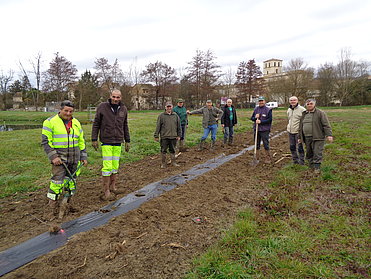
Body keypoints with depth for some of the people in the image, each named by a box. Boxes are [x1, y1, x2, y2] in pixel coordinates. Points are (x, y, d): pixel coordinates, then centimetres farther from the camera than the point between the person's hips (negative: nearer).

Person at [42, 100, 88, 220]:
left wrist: (84, 157, 12)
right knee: (57, 183, -10)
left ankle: (64, 207, 22)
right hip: (59, 158, -5)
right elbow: (45, 141, -6)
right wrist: (53, 156, -15)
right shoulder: (50, 122, -3)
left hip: (74, 159, 5)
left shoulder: (76, 123, 12)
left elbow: (81, 141, 16)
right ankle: (53, 210, 4)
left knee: (70, 183, 7)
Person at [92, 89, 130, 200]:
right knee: (107, 167, -5)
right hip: (106, 141, -4)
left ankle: (113, 187, 24)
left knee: (115, 166, 11)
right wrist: (94, 139, -3)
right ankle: (106, 191, 4)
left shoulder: (123, 109, 7)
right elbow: (96, 124, 1)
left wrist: (127, 141, 13)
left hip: (118, 142, 4)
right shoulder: (102, 107, -4)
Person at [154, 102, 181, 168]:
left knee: (172, 150, 12)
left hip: (173, 136, 2)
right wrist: (156, 136, -2)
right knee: (163, 150, 4)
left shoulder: (176, 115, 8)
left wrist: (179, 135, 9)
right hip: (164, 137, -2)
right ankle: (163, 163, 15)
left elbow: (179, 126, 12)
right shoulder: (161, 116, 0)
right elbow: (158, 126, 0)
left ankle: (173, 162, 24)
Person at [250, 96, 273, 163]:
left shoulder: (268, 110, -5)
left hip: (264, 130, -5)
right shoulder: (256, 109, 9)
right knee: (257, 144, 12)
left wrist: (261, 121, -17)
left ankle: (268, 158, 13)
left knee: (266, 144, 1)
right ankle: (257, 158, 23)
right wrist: (255, 118, -9)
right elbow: (252, 118, 12)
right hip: (256, 130, 5)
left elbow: (270, 120, -10)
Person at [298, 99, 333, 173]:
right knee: (309, 152, 11)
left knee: (317, 153, -6)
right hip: (307, 138, 5)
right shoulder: (304, 114, 14)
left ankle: (317, 167, 2)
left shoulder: (320, 113, -2)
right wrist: (300, 137, 19)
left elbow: (326, 125, -8)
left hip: (317, 137, -5)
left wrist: (329, 135, -16)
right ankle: (311, 165, 24)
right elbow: (300, 126, 19)